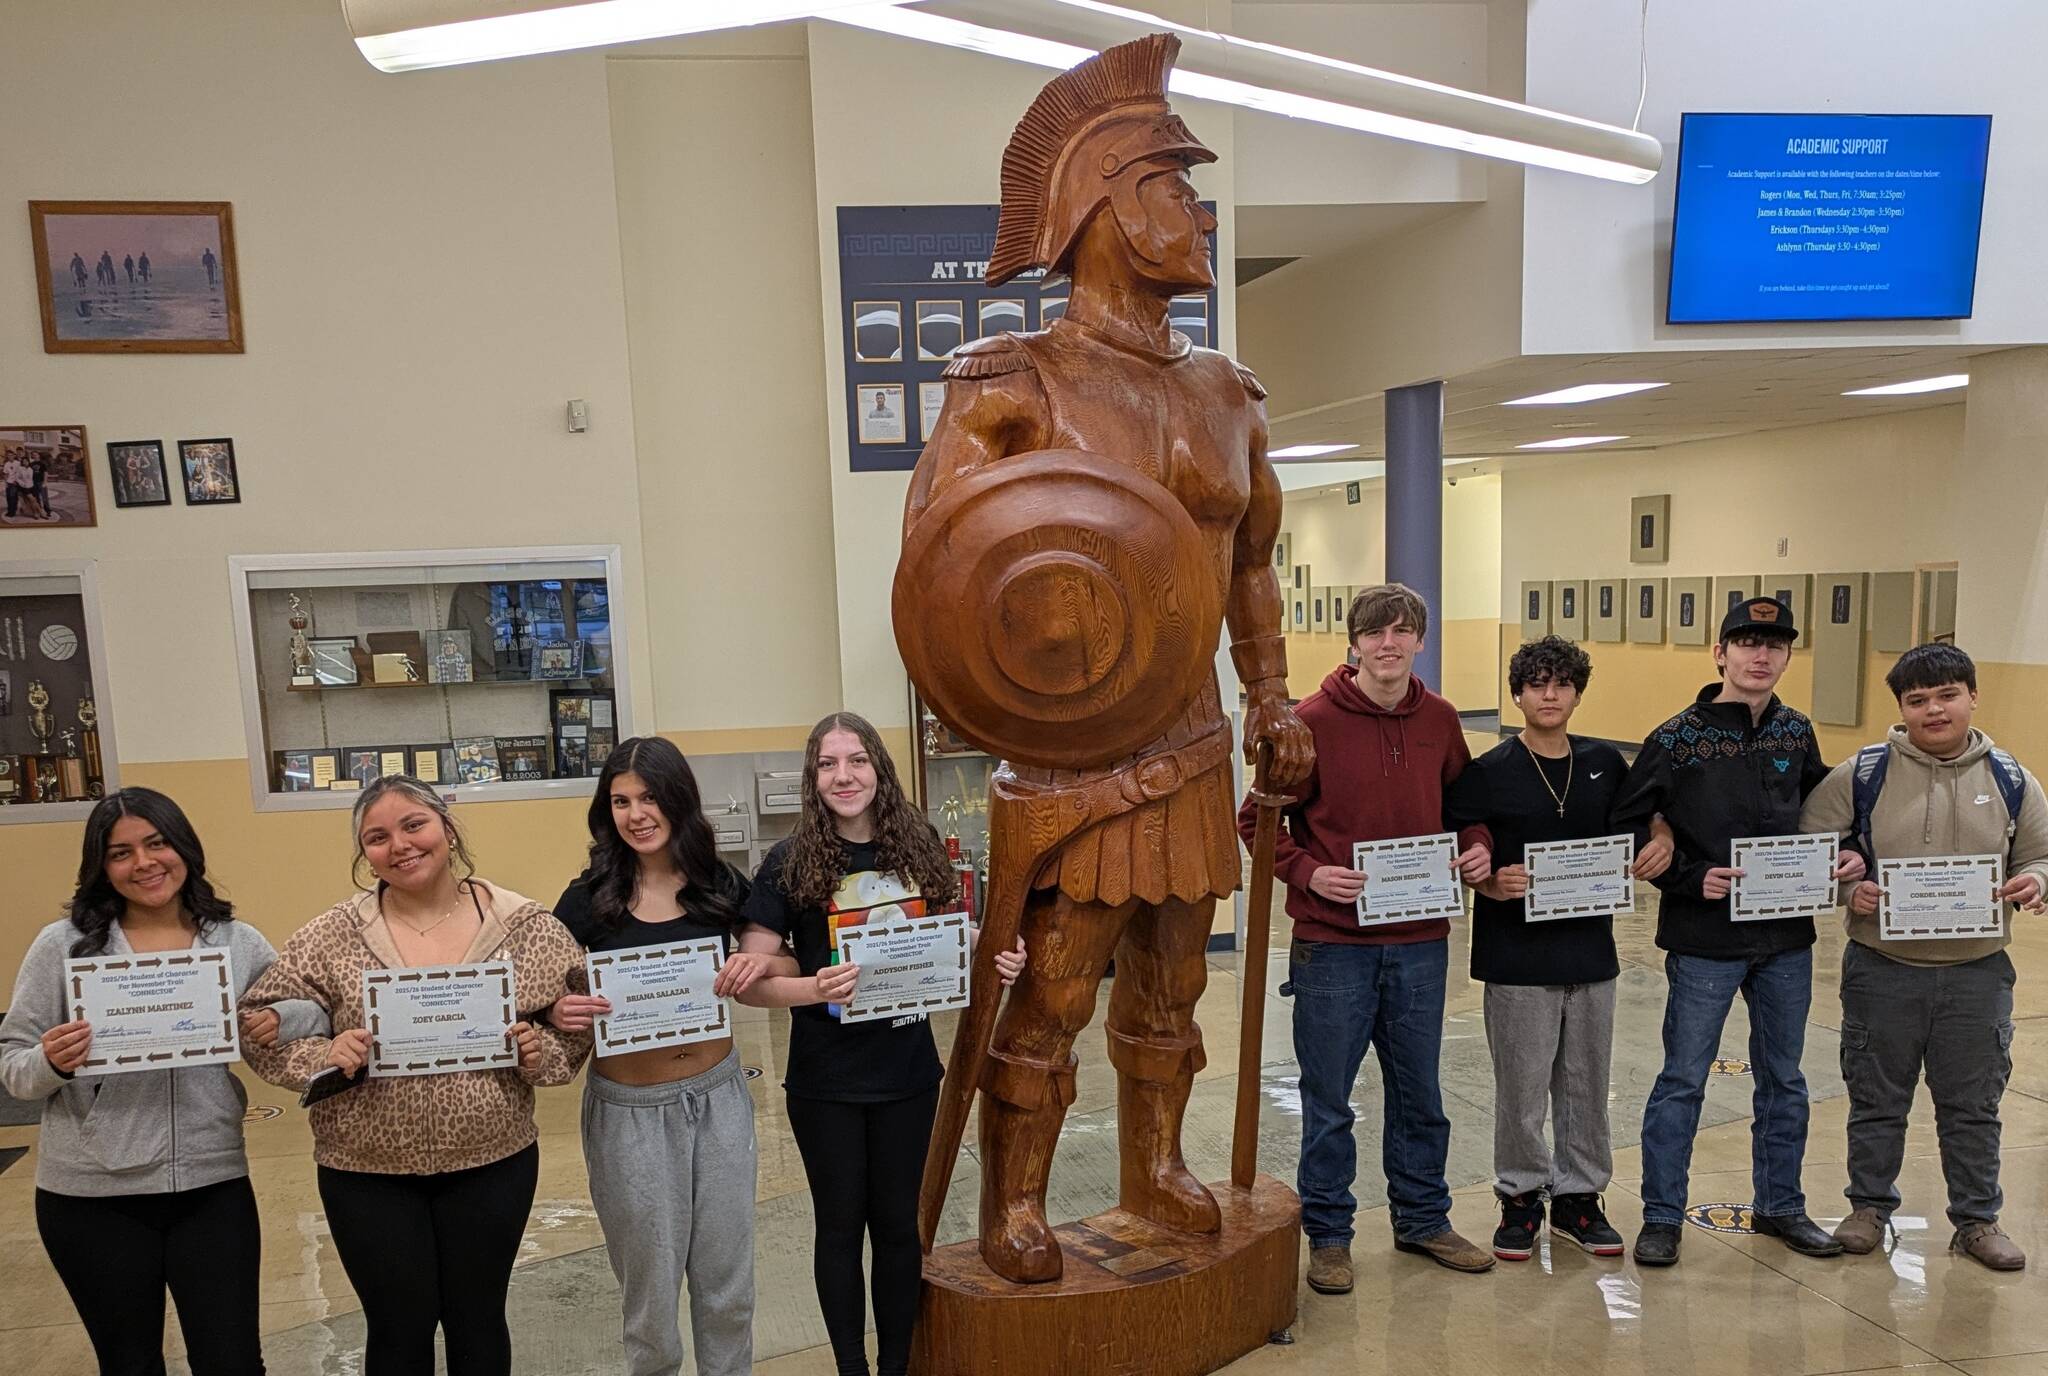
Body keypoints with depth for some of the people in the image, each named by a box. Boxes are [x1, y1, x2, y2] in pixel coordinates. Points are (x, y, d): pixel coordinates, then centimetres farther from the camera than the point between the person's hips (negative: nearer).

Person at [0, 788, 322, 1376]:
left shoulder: (239, 943, 0)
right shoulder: (63, 944, -4)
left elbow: (317, 1012, 6)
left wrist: (279, 1021, -15)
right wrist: (50, 1064, -21)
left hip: (213, 1186, 1)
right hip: (90, 1198, 0)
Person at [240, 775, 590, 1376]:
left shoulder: (526, 925, -7)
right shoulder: (331, 937, -7)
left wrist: (542, 1053, -18)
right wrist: (321, 1057, -19)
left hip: (493, 1166, 0)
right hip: (368, 1175, 0)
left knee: (479, 1321, 18)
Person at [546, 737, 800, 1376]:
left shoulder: (722, 885, -2)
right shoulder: (588, 898, -8)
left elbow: (786, 969, 5)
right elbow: (547, 998, -4)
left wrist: (762, 962, -17)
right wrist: (562, 1013, -27)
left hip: (719, 1099, 2)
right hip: (631, 1112, -2)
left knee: (728, 1286, 14)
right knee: (652, 1294, 13)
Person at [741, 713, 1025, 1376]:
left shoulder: (918, 846, -3)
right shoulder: (790, 862, -12)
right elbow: (754, 979, -11)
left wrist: (998, 959, -9)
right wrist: (813, 988, -29)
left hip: (908, 1071, 2)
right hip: (826, 1081, -2)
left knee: (898, 1221, 15)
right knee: (841, 1225, 13)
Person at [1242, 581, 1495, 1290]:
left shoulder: (1439, 719, 4)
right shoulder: (1313, 721, -11)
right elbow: (1258, 819, -6)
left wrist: (1477, 846, -1)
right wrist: (1308, 873, -20)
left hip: (1420, 940, 4)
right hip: (1333, 943, -4)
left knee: (1420, 1092, 19)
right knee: (1327, 1100, 9)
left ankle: (1423, 1219, 38)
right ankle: (1328, 1234, 26)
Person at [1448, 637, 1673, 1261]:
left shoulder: (1604, 764, 6)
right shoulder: (1488, 773, -7)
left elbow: (1645, 817, 20)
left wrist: (1661, 841, -1)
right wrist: (1492, 883, -24)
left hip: (1590, 948, 4)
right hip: (1518, 956, -4)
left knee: (1586, 1083, 14)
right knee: (1522, 1087, 5)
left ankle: (1578, 1195, 31)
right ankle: (1521, 1197, 23)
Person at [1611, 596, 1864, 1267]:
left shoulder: (1796, 733, 5)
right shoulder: (1678, 739, -11)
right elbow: (1628, 828, -10)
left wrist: (1847, 853, 0)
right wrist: (1691, 879, -17)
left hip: (1787, 938, 5)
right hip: (1704, 940, -5)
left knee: (1784, 1079, 18)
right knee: (1683, 1080, 4)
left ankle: (1780, 1206, 35)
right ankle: (1662, 1216, 17)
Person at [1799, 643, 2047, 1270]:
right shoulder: (1861, 774, -6)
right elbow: (1807, 848, -2)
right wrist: (1845, 888, -18)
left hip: (1977, 974, 2)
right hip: (1882, 971, -1)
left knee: (1973, 1105, 14)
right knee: (1877, 1101, 12)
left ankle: (1977, 1219, 31)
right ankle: (1870, 1208, 29)